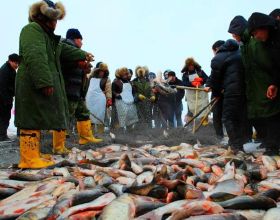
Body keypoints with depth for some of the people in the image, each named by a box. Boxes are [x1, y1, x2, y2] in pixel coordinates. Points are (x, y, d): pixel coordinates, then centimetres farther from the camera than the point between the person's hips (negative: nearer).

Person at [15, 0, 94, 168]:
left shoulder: (48, 35, 24)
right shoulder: (33, 29, -9)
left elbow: (65, 50, 39)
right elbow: (34, 57, -23)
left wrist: (83, 54, 49)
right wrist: (45, 82, -29)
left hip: (41, 85, 10)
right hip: (34, 85, -10)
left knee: (37, 119, 11)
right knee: (32, 119, -11)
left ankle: (34, 154, 16)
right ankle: (29, 158, -10)